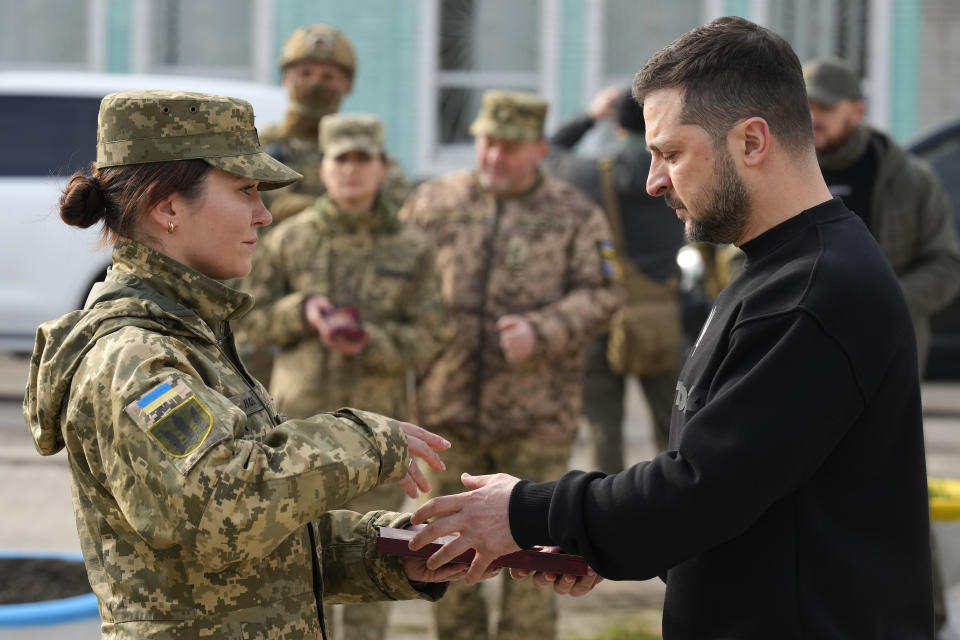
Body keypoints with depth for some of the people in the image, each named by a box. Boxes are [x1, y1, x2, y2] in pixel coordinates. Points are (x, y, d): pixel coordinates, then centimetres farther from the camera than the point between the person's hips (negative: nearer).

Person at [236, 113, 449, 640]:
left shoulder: (410, 248, 3)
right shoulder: (289, 240, 4)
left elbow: (428, 336, -1)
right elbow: (248, 318, 6)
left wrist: (371, 342, -19)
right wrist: (301, 311, -12)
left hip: (377, 418, 0)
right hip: (300, 413, 0)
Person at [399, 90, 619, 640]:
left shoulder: (576, 215, 1)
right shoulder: (435, 202, 7)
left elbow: (599, 296, -5)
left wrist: (540, 331, -19)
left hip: (536, 414, -2)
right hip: (448, 409, 2)